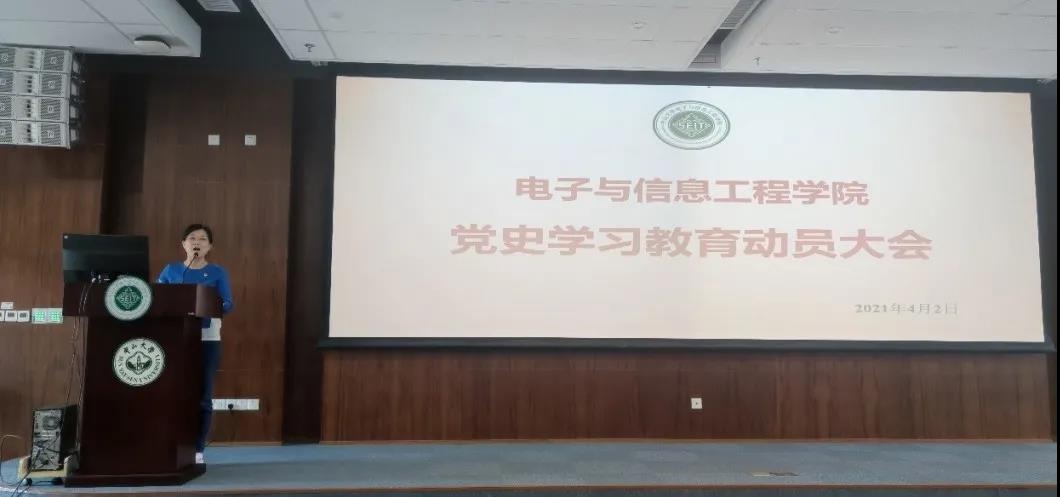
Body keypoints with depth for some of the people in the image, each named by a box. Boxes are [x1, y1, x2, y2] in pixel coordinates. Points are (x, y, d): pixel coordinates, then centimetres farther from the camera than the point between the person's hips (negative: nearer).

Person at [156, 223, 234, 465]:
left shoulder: (217, 272, 5)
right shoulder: (171, 270, 10)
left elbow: (228, 305, -2)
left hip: (207, 340, -1)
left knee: (203, 397, 0)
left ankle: (198, 449, 6)